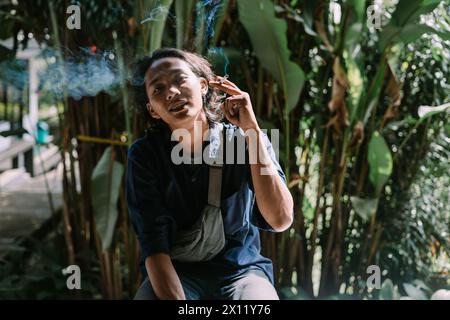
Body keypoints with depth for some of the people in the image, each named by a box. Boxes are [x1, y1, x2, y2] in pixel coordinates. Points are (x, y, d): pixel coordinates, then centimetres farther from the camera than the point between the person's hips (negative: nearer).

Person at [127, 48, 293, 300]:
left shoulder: (245, 140, -7)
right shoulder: (144, 155, -6)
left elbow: (281, 219, -21)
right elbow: (154, 243, -13)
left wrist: (252, 129, -23)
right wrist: (174, 298, -30)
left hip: (241, 271, 0)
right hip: (175, 273, 1)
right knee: (147, 295, -32)